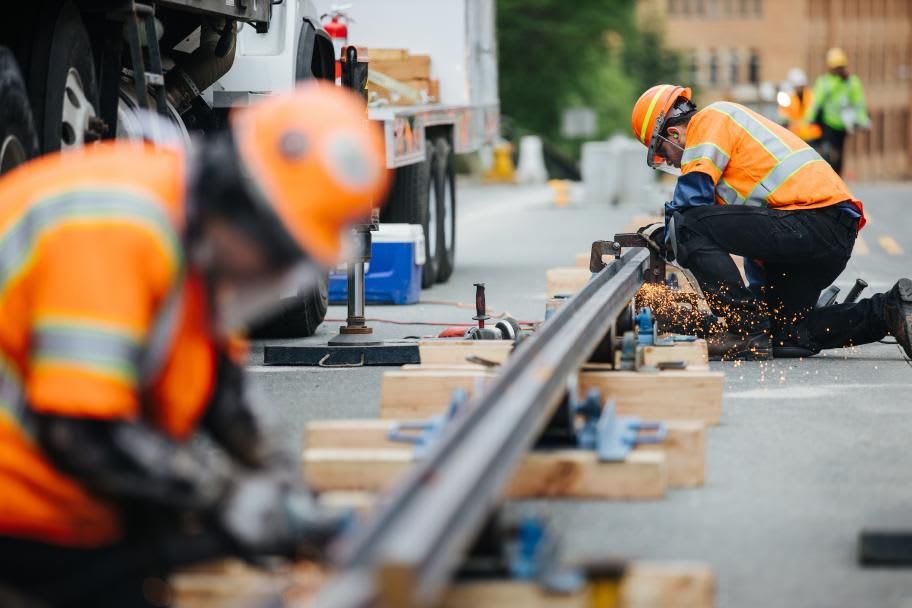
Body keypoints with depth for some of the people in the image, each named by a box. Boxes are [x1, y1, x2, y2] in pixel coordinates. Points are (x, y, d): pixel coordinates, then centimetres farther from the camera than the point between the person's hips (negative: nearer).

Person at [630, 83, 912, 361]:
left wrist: (667, 235, 9)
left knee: (691, 226, -17)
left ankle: (748, 330, -15)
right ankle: (888, 310, 10)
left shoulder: (708, 119, 1)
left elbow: (692, 196, -10)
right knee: (784, 338, 15)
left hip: (812, 221, -10)